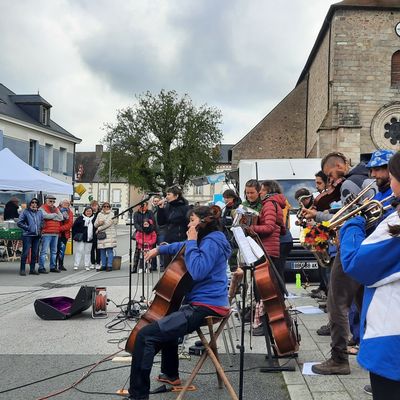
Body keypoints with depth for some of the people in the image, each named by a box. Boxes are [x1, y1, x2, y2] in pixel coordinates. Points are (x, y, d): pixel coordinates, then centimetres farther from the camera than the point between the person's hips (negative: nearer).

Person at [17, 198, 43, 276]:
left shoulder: (40, 212, 11)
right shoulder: (25, 212, -2)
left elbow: (42, 222, 22)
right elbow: (19, 222, -3)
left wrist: (40, 229, 7)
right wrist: (27, 228, -8)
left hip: (37, 235, 5)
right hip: (27, 235, -5)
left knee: (35, 253, 8)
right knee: (25, 252, -7)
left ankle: (32, 269, 16)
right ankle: (22, 269, 1)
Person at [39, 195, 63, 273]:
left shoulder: (56, 209, 19)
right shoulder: (42, 208, 0)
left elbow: (61, 218, 5)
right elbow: (46, 216, -20)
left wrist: (51, 216, -7)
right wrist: (55, 214, -3)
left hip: (55, 233, 7)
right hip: (46, 233, -7)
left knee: (54, 251, 13)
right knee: (44, 251, -8)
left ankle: (53, 267, 21)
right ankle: (41, 268, -6)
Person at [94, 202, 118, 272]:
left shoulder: (111, 214, 1)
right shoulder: (99, 214, 16)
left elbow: (107, 224, -11)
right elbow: (95, 225, 12)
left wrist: (99, 229, -6)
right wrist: (99, 223, -11)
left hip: (109, 235, -5)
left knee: (109, 250, -8)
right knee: (102, 251, 6)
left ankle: (109, 266, -6)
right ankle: (103, 265, 14)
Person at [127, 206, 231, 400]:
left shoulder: (212, 242, -13)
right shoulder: (207, 240, 18)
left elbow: (197, 272, -29)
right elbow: (182, 248, 37)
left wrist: (191, 242, -19)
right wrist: (159, 249, 27)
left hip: (205, 307, -11)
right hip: (204, 303, 11)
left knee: (145, 335, -21)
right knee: (165, 321, 39)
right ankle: (171, 374, 48)